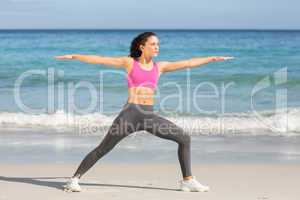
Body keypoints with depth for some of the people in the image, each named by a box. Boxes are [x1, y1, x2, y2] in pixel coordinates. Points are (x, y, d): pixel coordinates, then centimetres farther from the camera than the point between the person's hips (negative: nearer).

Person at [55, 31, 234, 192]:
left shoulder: (160, 66, 13)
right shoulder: (129, 62, 4)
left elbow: (188, 63, 15)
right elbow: (101, 59, 1)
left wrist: (213, 58, 15)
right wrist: (74, 56, -2)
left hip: (149, 116, 4)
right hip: (130, 113, -4)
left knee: (184, 138, -1)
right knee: (103, 149, -7)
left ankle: (188, 180, 7)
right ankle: (74, 179, 3)